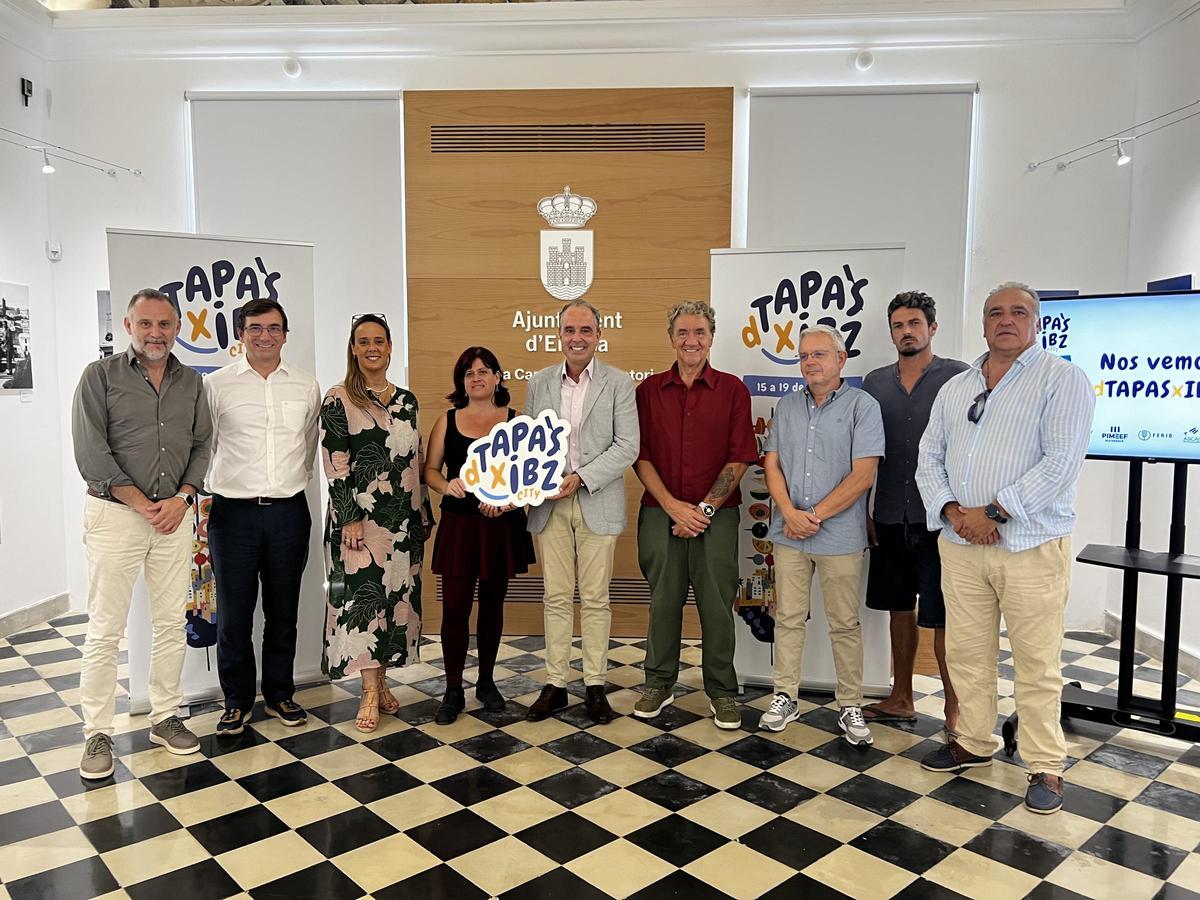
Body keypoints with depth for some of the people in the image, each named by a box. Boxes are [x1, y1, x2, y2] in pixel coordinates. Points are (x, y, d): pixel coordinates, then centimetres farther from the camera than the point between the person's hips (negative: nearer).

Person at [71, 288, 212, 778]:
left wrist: (181, 498, -5)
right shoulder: (101, 375, -3)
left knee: (172, 623, 9)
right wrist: (141, 504, -11)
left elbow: (202, 445, 10)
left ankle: (165, 717, 23)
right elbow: (91, 452, -9)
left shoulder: (191, 382, 9)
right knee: (105, 630, 1)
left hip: (175, 516, 4)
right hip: (114, 514, -4)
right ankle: (98, 733, 13)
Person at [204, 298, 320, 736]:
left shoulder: (306, 386, 6)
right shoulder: (217, 384, -1)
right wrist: (217, 490, 2)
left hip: (289, 512, 2)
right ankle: (237, 701, 21)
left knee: (283, 612, 11)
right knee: (234, 614, 4)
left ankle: (279, 694, 27)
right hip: (234, 513, -2)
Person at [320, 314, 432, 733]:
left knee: (396, 595, 8)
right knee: (363, 595, -5)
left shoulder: (406, 400, 11)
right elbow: (335, 463, -9)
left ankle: (381, 680, 21)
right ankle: (370, 692, 4)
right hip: (360, 515, -5)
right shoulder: (338, 399, -4)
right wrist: (350, 518, -14)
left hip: (404, 517, 5)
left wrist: (424, 513, 13)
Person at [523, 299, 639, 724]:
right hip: (550, 504, 3)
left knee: (595, 598, 5)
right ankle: (555, 684, 19)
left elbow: (627, 447, -7)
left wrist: (581, 477, -16)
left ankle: (595, 685, 17)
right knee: (555, 597, 8)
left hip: (596, 504, -2)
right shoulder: (539, 382, 8)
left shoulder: (618, 383, -1)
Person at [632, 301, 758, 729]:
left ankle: (721, 691, 20)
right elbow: (640, 456, 2)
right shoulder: (649, 390, 6)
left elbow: (740, 458, -2)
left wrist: (704, 509, -9)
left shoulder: (732, 389, 3)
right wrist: (673, 506, -8)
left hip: (716, 515, -1)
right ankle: (659, 683, 26)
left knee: (717, 604, 4)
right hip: (661, 513, 1)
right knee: (663, 600, 9)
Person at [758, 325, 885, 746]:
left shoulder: (862, 406, -4)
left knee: (845, 623, 6)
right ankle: (785, 697, 22)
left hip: (840, 535, -4)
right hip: (789, 534, 4)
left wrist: (815, 515, -12)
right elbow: (772, 463, 7)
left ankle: (850, 707, 19)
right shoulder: (787, 406, 10)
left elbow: (863, 475, -11)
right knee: (788, 617, 10)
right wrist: (789, 512, -8)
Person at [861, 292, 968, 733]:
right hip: (890, 517, 5)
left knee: (943, 617, -1)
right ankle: (901, 699, 29)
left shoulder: (959, 377, -2)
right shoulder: (875, 382, 10)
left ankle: (955, 710, 15)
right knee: (899, 607, 15)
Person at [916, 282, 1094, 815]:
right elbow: (929, 457, 11)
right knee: (966, 651, 13)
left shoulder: (1063, 380, -3)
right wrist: (952, 511, -6)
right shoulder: (955, 388, 14)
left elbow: (1061, 461, -14)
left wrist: (992, 511, -16)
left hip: (1032, 545, -5)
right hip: (960, 545, 5)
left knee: (1036, 661, 2)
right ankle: (973, 743, 29)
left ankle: (1045, 766, 17)